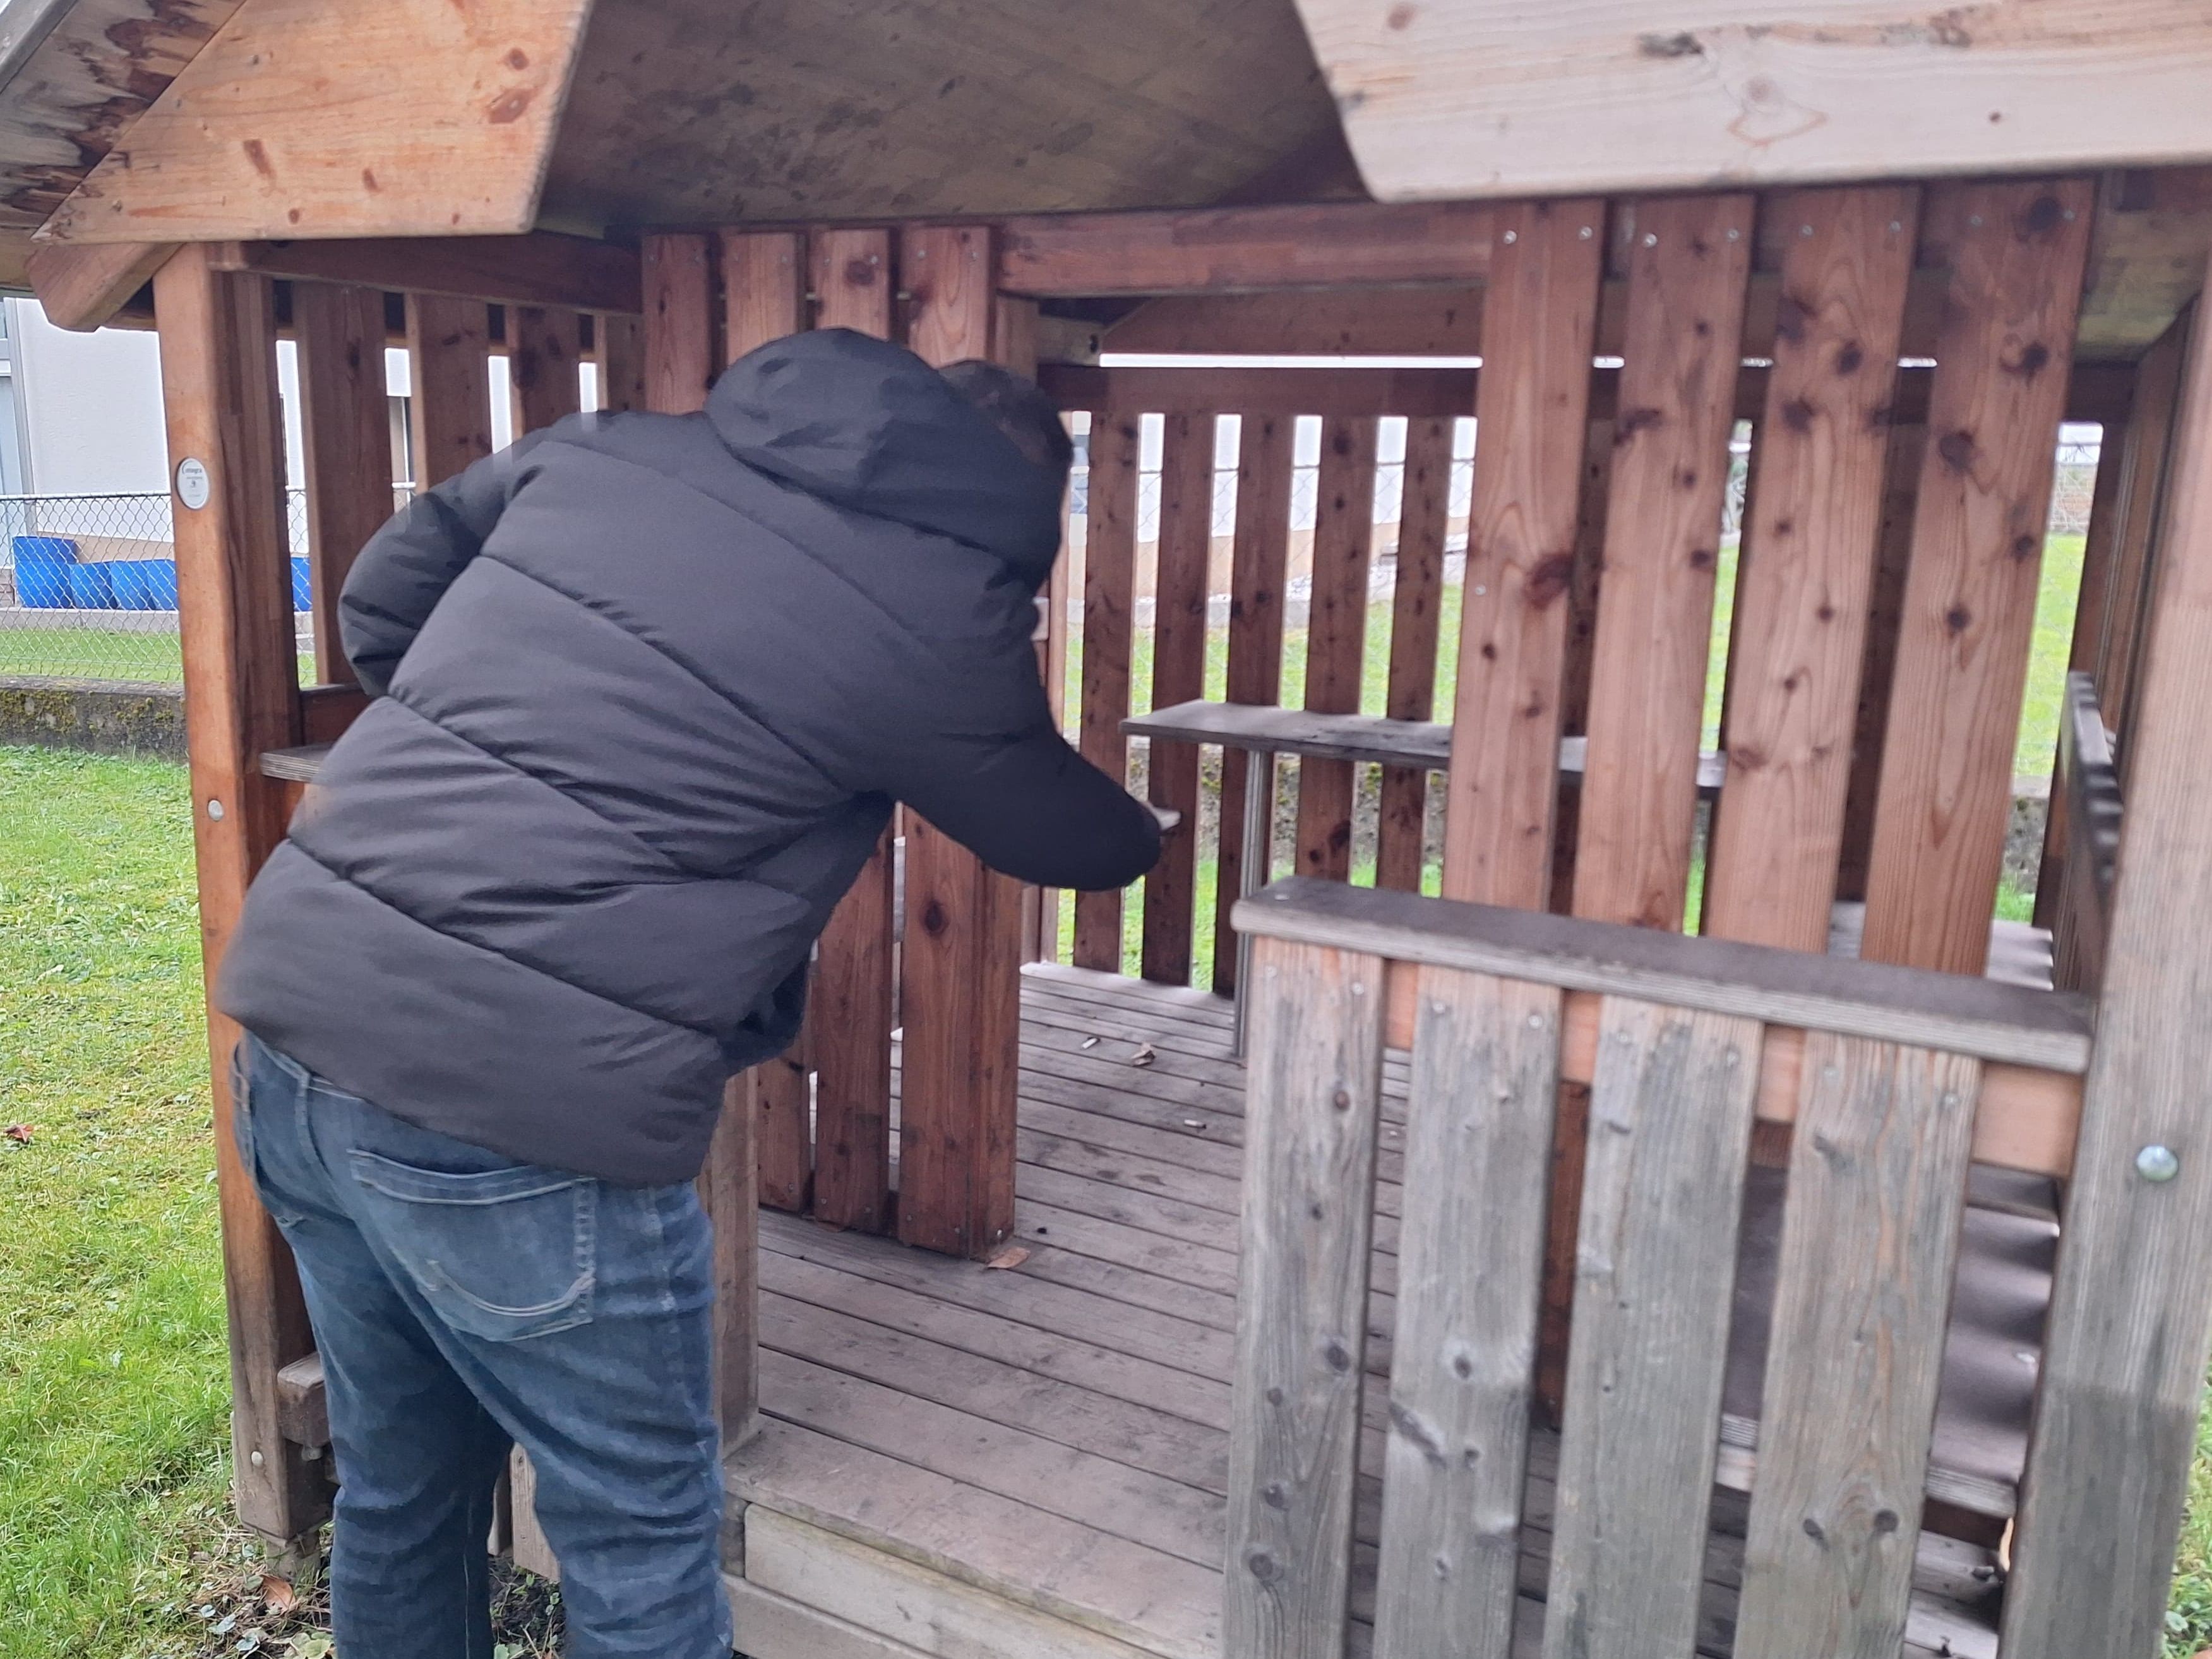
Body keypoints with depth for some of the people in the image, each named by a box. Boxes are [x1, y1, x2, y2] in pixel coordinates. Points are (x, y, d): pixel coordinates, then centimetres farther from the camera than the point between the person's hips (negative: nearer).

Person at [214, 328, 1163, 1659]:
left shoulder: (603, 445, 9)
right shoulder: (945, 621, -6)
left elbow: (380, 604, 19)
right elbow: (1072, 840, 11)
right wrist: (1152, 838, 34)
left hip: (295, 1015, 7)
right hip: (522, 1117, -7)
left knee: (399, 1492, 27)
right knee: (642, 1546, 16)